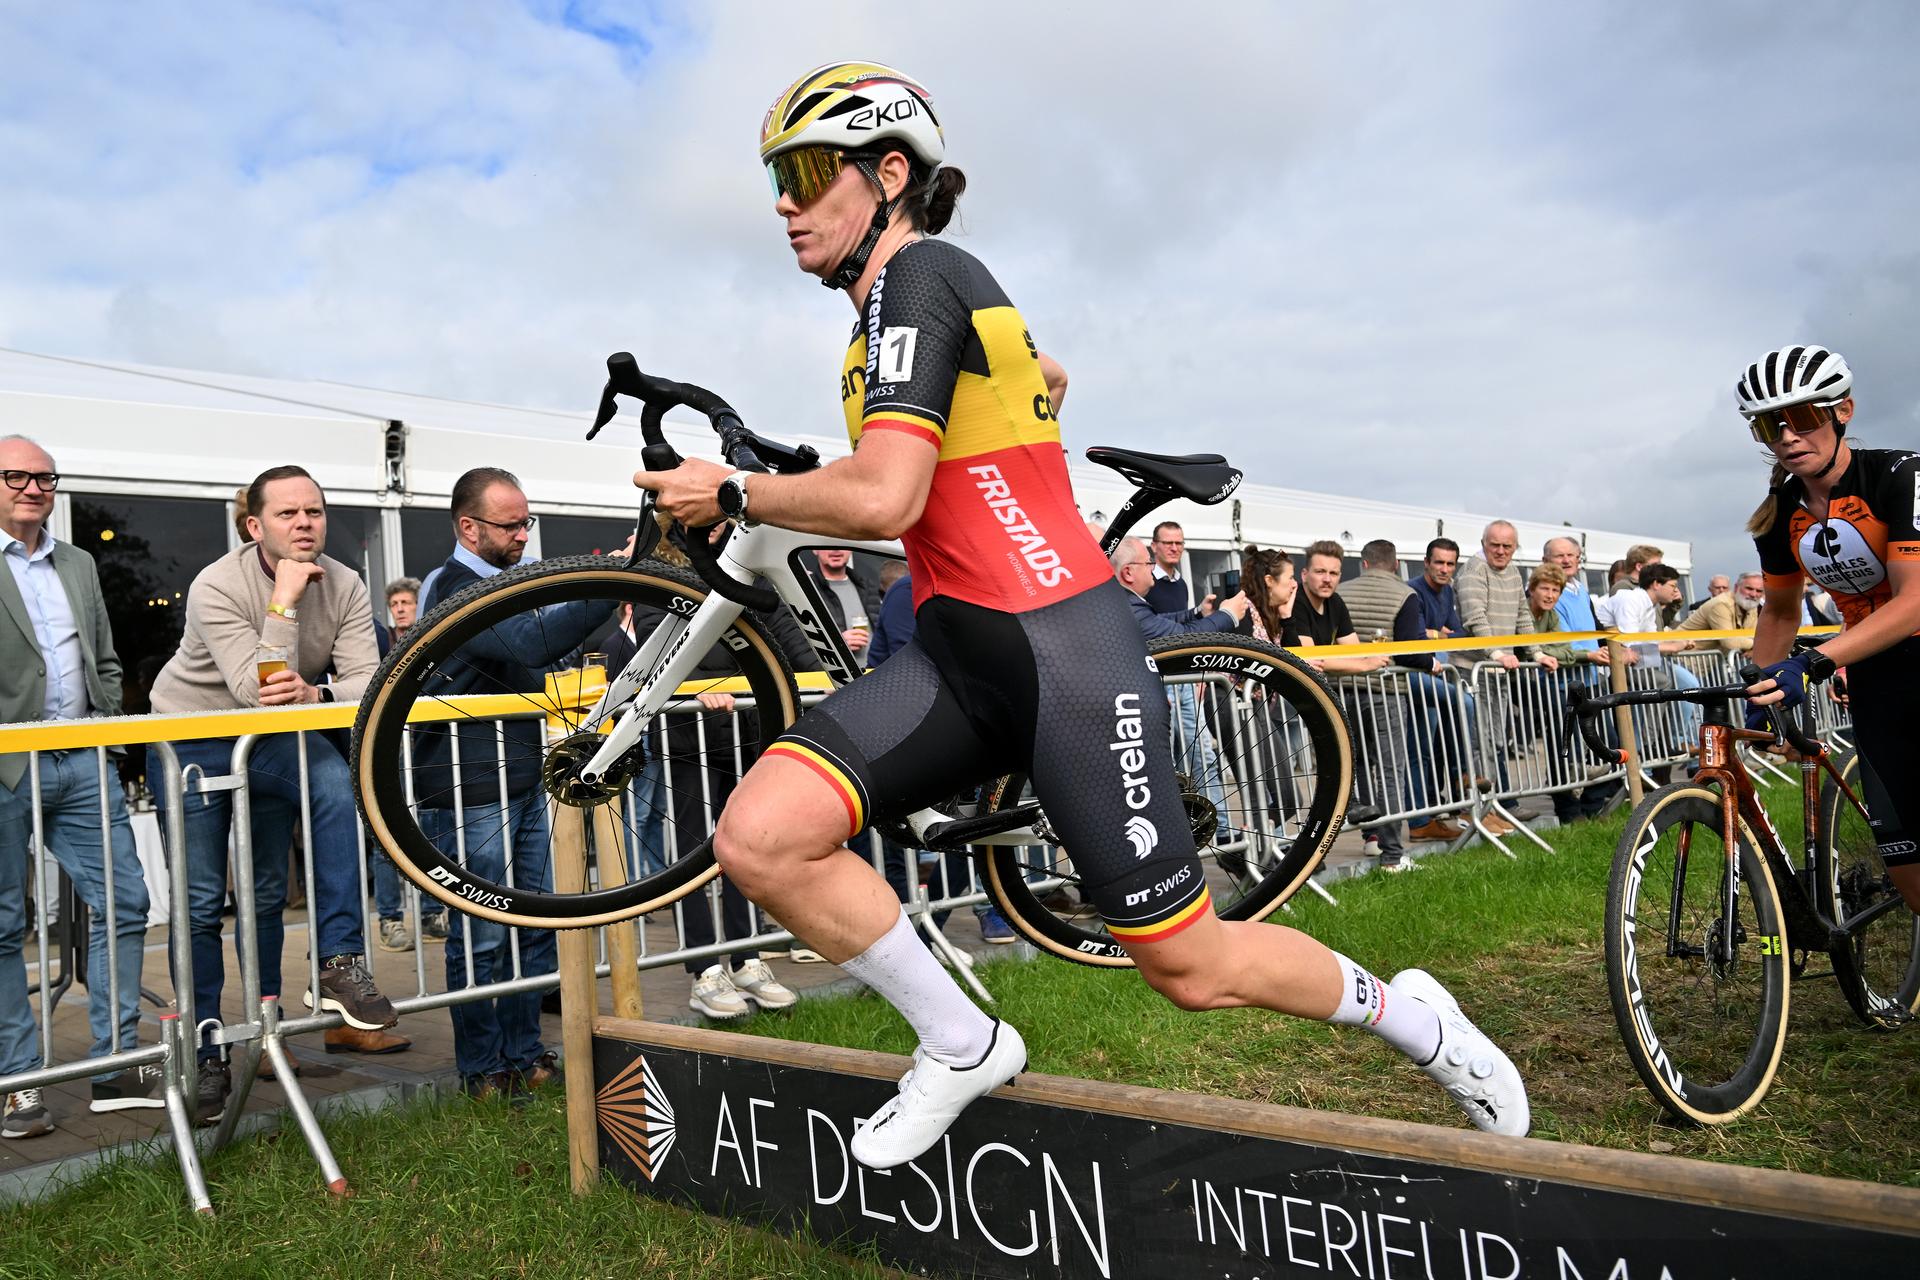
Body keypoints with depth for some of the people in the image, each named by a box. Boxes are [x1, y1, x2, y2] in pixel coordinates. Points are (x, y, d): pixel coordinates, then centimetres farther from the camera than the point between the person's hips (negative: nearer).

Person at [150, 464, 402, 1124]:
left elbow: (366, 684, -19)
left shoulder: (345, 587, -12)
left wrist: (315, 693, -40)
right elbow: (257, 692, -32)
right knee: (201, 902, -1)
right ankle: (205, 1057, 15)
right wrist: (285, 600, -35)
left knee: (337, 784, -30)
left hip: (271, 742, 3)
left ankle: (339, 964, -23)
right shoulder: (217, 586, -23)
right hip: (190, 740, -3)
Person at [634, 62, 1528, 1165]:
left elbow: (883, 499, -24)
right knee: (760, 837, -11)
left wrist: (731, 494, -10)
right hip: (960, 650, 9)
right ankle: (964, 1047, 7)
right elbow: (1047, 374, 36)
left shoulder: (918, 275, -12)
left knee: (1190, 967, 1)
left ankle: (1412, 1016, 30)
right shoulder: (914, 292, 17)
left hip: (1066, 657, -9)